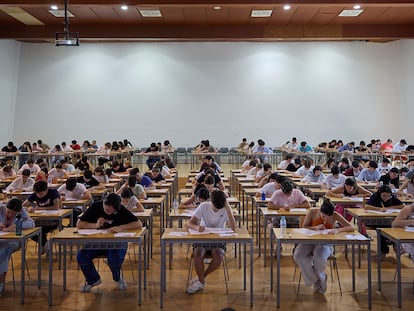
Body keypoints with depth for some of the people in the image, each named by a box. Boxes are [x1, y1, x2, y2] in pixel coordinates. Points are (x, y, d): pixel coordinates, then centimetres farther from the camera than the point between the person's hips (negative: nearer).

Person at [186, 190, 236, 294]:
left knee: (218, 257, -31)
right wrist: (197, 227, -36)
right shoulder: (203, 206, -8)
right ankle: (202, 282, -5)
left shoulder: (226, 209, -7)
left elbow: (233, 227, -22)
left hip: (218, 240, 0)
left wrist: (228, 208, -26)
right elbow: (189, 223, -12)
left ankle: (201, 277, -4)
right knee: (198, 255, -31)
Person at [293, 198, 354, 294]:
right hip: (310, 241, 2)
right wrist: (315, 227, -20)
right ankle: (314, 279, -4)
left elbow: (351, 227, -14)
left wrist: (337, 230, -32)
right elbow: (304, 227, 0)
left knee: (320, 259, -35)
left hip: (325, 243, -1)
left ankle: (320, 278, 3)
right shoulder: (312, 212, -9)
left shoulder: (335, 216, -10)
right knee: (298, 256, -29)